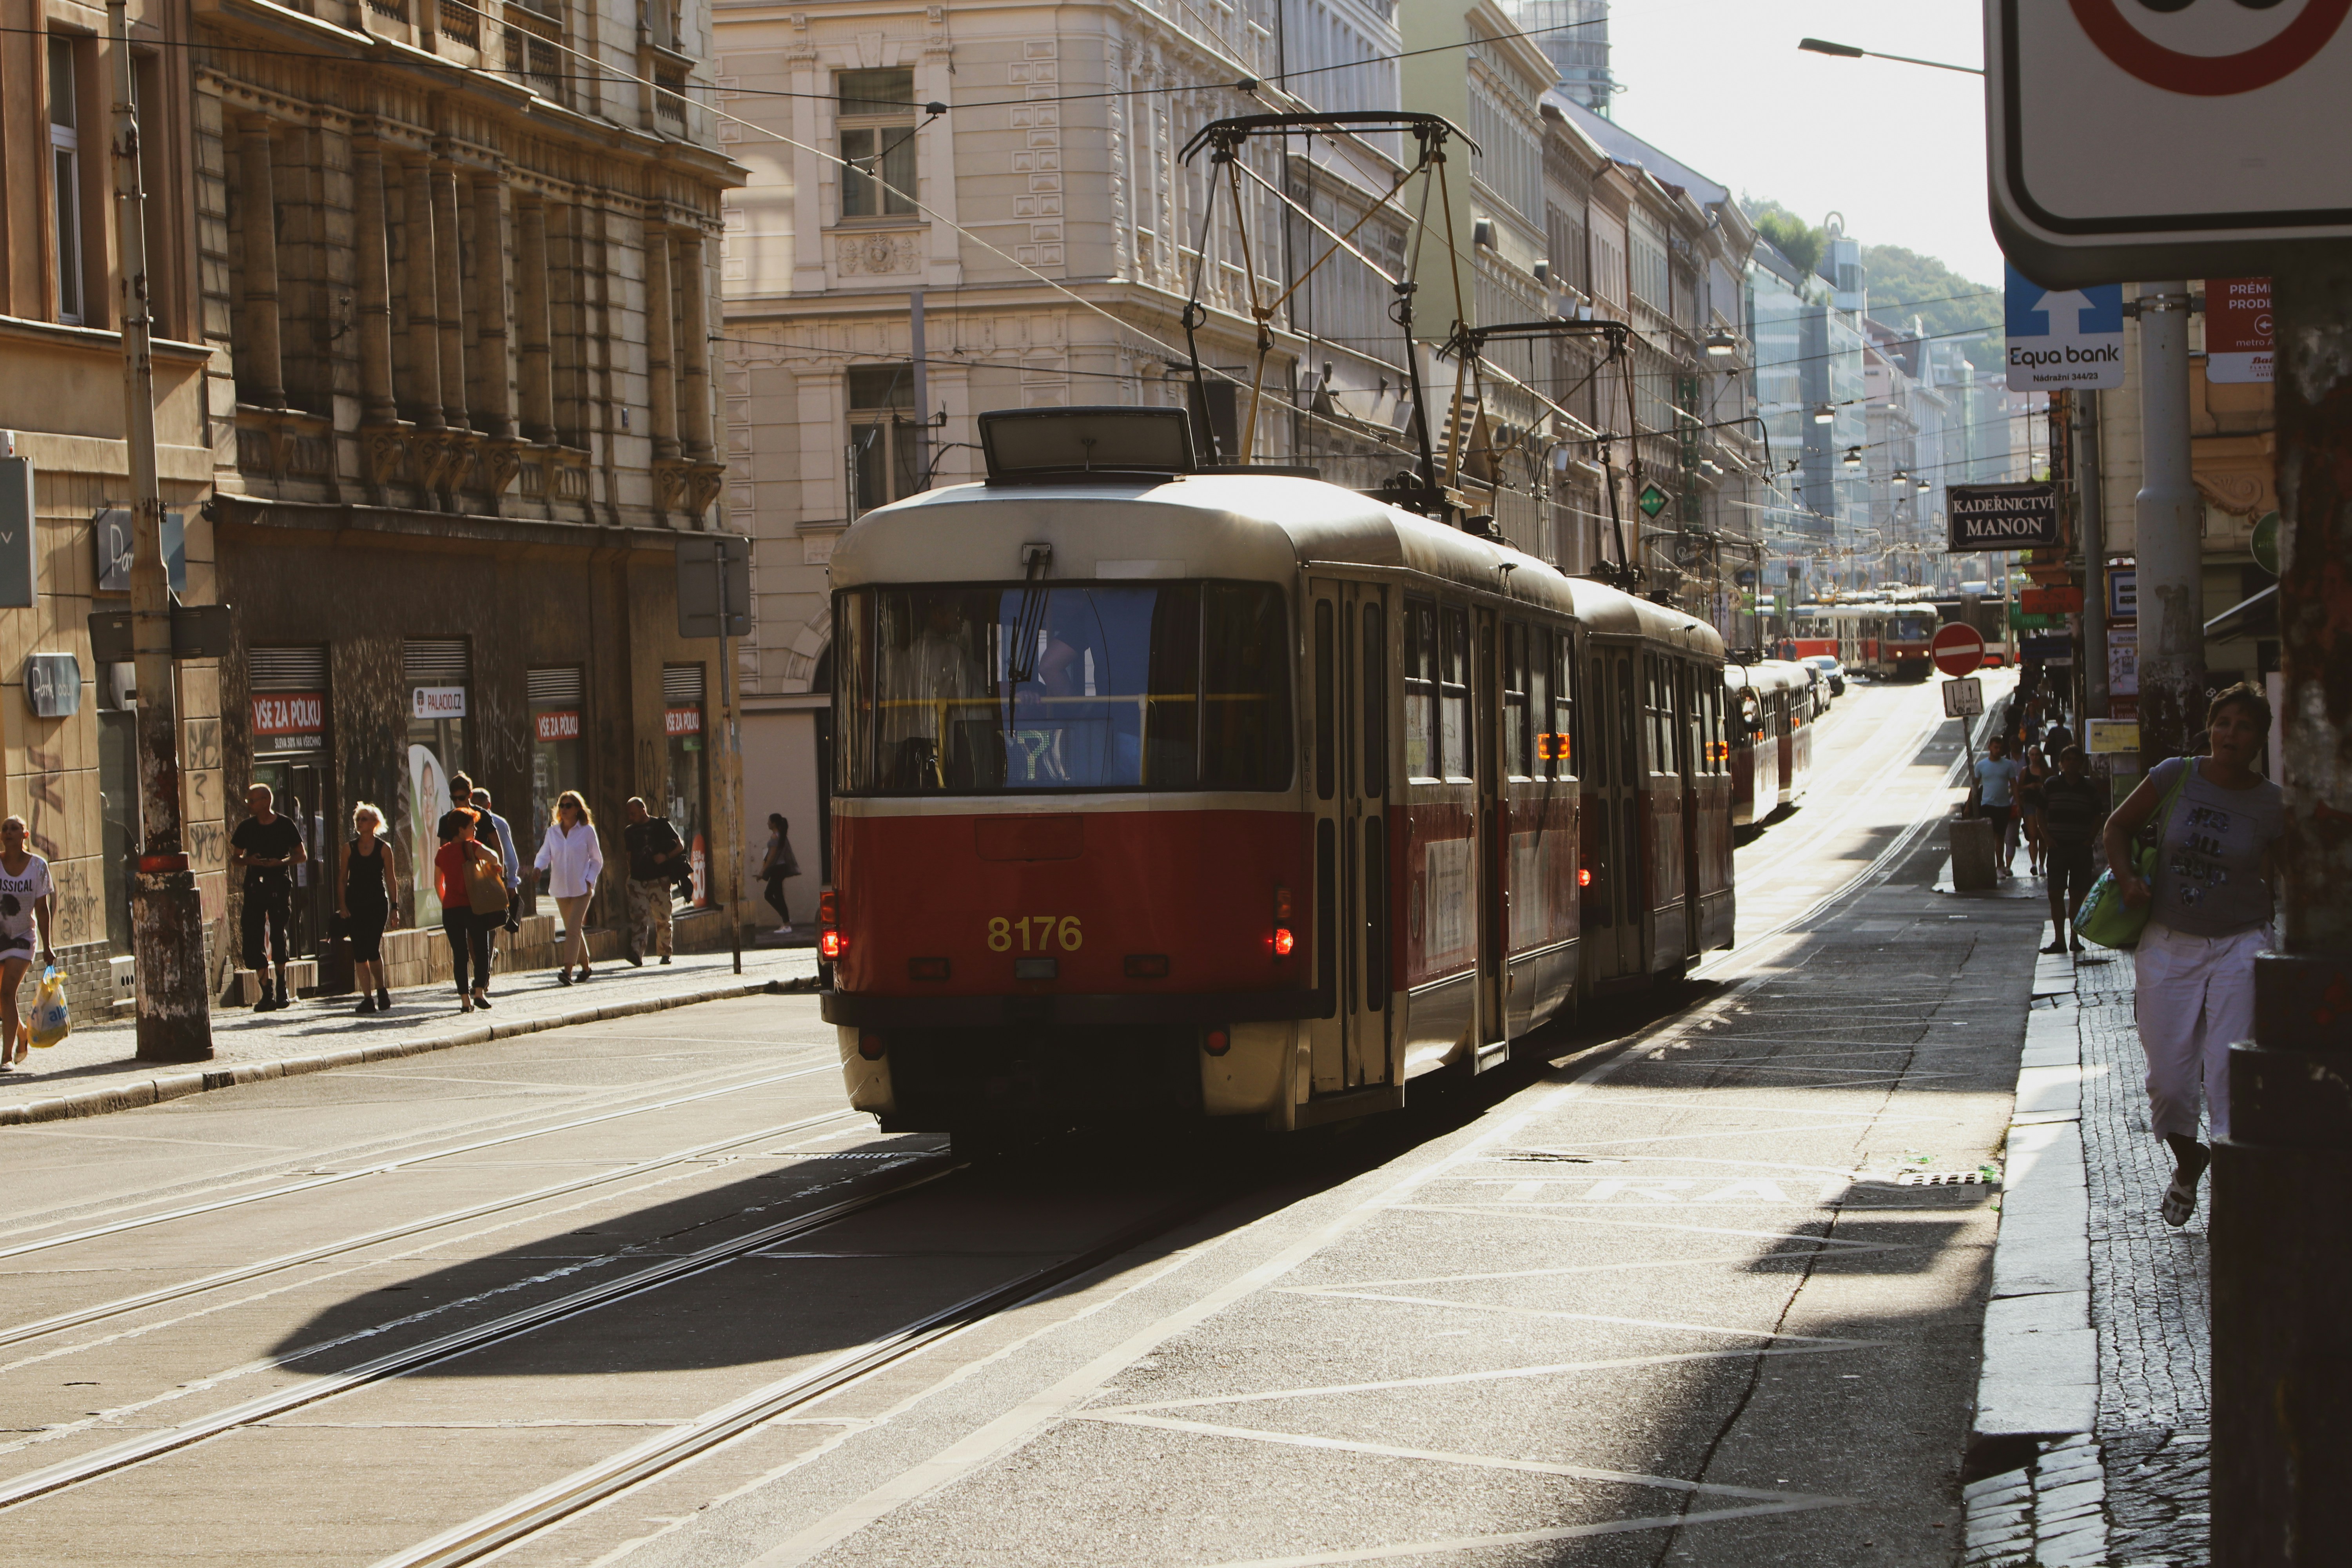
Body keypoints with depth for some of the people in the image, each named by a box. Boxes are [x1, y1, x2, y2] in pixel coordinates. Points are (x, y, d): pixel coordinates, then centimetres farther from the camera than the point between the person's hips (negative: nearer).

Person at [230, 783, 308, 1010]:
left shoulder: (286, 825, 1)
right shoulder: (246, 828, 9)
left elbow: (302, 855, 4)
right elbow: (235, 859, 14)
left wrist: (281, 862, -13)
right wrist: (249, 860, -8)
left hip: (279, 886, -3)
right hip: (254, 887, 3)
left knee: (279, 936, -9)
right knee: (253, 938, -3)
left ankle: (282, 989, 6)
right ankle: (267, 992, 6)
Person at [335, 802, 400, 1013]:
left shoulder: (384, 849, 3)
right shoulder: (349, 849, 7)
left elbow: (391, 880, 4)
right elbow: (342, 879, 8)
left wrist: (394, 907, -1)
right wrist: (342, 905, -3)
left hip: (377, 904, -2)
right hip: (355, 905, 2)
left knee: (372, 949, -11)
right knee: (359, 952, -2)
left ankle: (381, 989, 11)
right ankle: (367, 998, 3)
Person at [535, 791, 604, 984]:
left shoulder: (587, 831, -2)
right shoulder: (553, 832, 7)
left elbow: (597, 860, 3)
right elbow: (544, 855, 3)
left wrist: (589, 881, -9)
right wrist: (538, 868, -19)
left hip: (581, 888, -4)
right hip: (560, 888, 4)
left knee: (573, 928, -15)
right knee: (574, 930, 12)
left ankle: (568, 970, -23)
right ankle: (585, 967, 26)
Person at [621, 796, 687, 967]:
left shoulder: (661, 825, 3)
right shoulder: (629, 831, 15)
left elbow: (680, 846, 3)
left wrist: (666, 857, -14)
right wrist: (631, 874, 13)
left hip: (659, 880, -2)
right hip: (637, 880, 2)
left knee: (662, 917, 1)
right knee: (638, 916, -12)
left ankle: (665, 953, 12)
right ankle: (637, 954, -23)